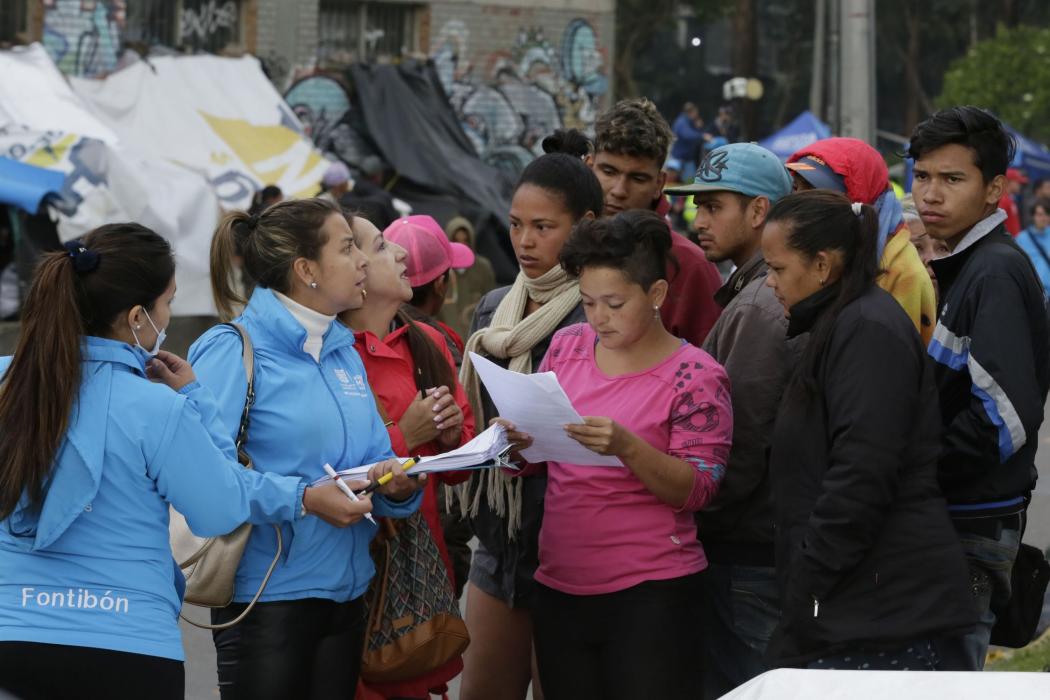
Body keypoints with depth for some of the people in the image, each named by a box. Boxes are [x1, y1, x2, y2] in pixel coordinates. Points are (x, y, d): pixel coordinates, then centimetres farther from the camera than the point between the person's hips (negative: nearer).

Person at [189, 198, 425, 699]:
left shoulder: (344, 352, 12)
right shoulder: (233, 349, -11)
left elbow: (374, 457, 13)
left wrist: (398, 485, -10)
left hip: (346, 595, 7)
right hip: (268, 597, -7)